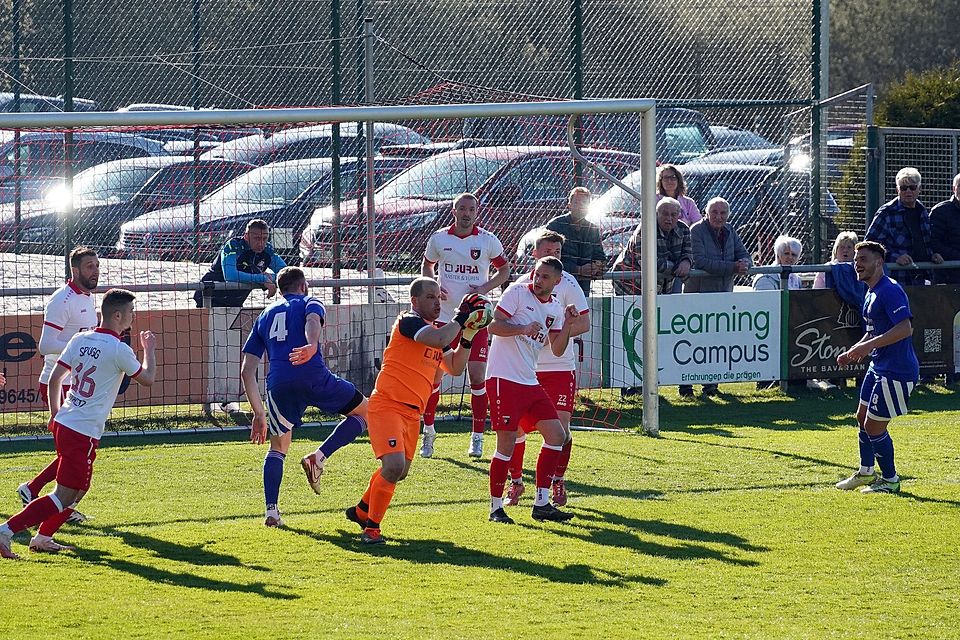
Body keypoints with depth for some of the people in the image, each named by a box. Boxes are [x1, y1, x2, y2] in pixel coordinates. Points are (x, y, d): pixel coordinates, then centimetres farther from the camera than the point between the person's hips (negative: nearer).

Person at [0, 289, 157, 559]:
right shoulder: (119, 350, -12)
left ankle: (43, 538, 28)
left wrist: (54, 413, 21)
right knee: (64, 497, -7)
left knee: (79, 488, 25)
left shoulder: (80, 340, 7)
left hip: (62, 424, 8)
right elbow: (147, 378, 2)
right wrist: (149, 350, 19)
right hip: (84, 433, -8)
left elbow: (54, 379, 9)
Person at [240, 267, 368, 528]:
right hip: (313, 376, -3)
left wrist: (259, 413, 29)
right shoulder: (309, 303, 19)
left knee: (278, 447, 21)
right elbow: (313, 319, -10)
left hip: (279, 385, 4)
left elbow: (246, 371, 24)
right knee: (363, 411, 17)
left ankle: (271, 511, 4)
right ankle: (318, 458, 1)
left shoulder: (265, 317, 30)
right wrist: (312, 346, -31)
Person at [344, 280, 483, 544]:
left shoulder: (434, 329, 17)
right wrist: (461, 318, -17)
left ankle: (361, 511, 40)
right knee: (394, 466, -22)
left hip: (412, 412, 9)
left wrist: (467, 335, 6)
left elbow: (455, 367, 16)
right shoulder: (409, 321, -11)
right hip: (387, 405, -9)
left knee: (399, 472, 18)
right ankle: (371, 527, -9)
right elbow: (438, 340, -28)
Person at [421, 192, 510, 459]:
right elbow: (427, 266, 17)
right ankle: (428, 430, 19)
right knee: (434, 374, 1)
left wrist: (485, 288, -8)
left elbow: (504, 269, 10)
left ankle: (477, 437, 4)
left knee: (477, 375, -5)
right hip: (444, 316, 1)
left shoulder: (487, 241, -1)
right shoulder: (439, 239, 2)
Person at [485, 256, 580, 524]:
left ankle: (542, 504, 8)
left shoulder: (555, 308, 12)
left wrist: (566, 325, -5)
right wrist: (523, 328, -26)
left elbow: (557, 350, 11)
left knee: (557, 435, 2)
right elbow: (494, 325, -12)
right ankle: (496, 507, 1)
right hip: (504, 379, -7)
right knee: (507, 444, -10)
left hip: (530, 382, 7)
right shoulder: (517, 292, -6)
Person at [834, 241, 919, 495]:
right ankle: (866, 473, 35)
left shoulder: (890, 291, -20)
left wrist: (868, 346, -32)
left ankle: (890, 481, 11)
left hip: (896, 372, -10)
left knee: (874, 427, -4)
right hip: (878, 367, 10)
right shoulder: (871, 293, 13)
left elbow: (905, 328, -30)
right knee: (862, 418, 19)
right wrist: (853, 353, 15)